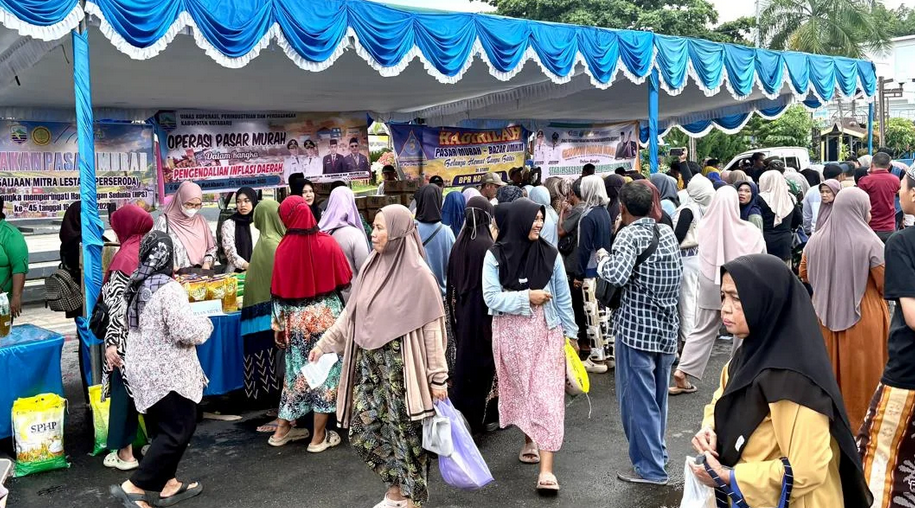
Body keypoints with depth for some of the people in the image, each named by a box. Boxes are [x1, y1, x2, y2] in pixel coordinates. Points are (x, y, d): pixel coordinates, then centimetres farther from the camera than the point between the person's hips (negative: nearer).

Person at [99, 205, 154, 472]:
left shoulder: (126, 256, -15)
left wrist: (112, 342, -20)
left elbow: (119, 304, -20)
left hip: (129, 338, -6)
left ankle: (124, 453, 12)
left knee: (124, 391, 5)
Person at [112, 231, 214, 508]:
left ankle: (167, 484, 25)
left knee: (165, 428, 18)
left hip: (144, 368, 9)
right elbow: (186, 331, -23)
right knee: (178, 431, 0)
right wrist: (206, 323, -6)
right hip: (166, 373, -9)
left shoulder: (137, 285, 6)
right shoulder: (169, 289, -21)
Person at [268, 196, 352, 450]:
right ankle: (319, 436, 15)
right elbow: (344, 281, -4)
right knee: (325, 370, 8)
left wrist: (279, 322, 9)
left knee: (297, 371, 17)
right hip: (326, 314, -2)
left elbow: (278, 291, -3)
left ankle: (282, 429, 28)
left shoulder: (284, 247, -9)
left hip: (295, 317, 2)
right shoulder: (328, 243, -12)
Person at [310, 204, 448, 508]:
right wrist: (324, 344, 13)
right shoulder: (371, 267, 5)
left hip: (401, 366, -6)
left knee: (405, 432, 3)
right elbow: (350, 314, 14)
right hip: (369, 363, 6)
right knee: (364, 430, 10)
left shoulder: (417, 273, -12)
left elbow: (432, 328, -11)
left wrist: (438, 377, -12)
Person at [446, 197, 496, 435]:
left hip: (462, 309, 7)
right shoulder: (486, 245, -19)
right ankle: (479, 415, 12)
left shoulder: (459, 244, 1)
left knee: (464, 358, 16)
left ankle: (462, 410, 27)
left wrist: (455, 305, 17)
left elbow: (452, 280, 8)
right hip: (483, 311, -7)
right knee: (482, 359, 4)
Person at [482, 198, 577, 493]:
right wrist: (526, 296, -16)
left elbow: (563, 297, 4)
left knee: (547, 393, -6)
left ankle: (546, 469, -7)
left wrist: (571, 332, 5)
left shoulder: (550, 254, -1)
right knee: (520, 389, 11)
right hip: (511, 332, 0)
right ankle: (529, 440, 35)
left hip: (546, 331, 0)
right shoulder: (495, 256, -6)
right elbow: (491, 298, -11)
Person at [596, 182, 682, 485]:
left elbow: (617, 275, -30)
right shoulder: (666, 232, 7)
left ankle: (650, 467, 9)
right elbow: (678, 275, 19)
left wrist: (603, 259, -12)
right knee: (658, 396, 20)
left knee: (638, 397, 3)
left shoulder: (629, 234, -14)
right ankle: (657, 452, 34)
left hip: (636, 328, -7)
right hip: (667, 326, 7)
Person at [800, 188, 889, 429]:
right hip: (862, 319, -4)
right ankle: (859, 425, 21)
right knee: (861, 374, 10)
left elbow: (804, 275, 10)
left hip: (824, 316, 4)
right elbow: (888, 285, -10)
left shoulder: (816, 240, -3)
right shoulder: (870, 243, -15)